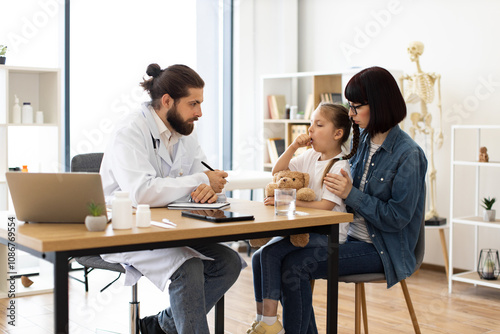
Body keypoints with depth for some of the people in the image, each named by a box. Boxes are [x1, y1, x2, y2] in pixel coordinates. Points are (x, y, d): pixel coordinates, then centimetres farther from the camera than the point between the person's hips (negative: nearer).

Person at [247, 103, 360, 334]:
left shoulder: (339, 167, -13)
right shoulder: (311, 156, 12)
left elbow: (325, 206, -23)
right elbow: (278, 172, 19)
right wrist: (293, 147, 4)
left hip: (327, 234, -9)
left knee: (271, 253, -22)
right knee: (259, 257, -5)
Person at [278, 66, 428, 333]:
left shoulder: (409, 155, -16)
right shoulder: (364, 141, 8)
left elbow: (397, 218, -18)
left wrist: (351, 194, -20)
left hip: (381, 249, -8)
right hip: (352, 236, 8)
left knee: (295, 266, -22)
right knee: (283, 255, -8)